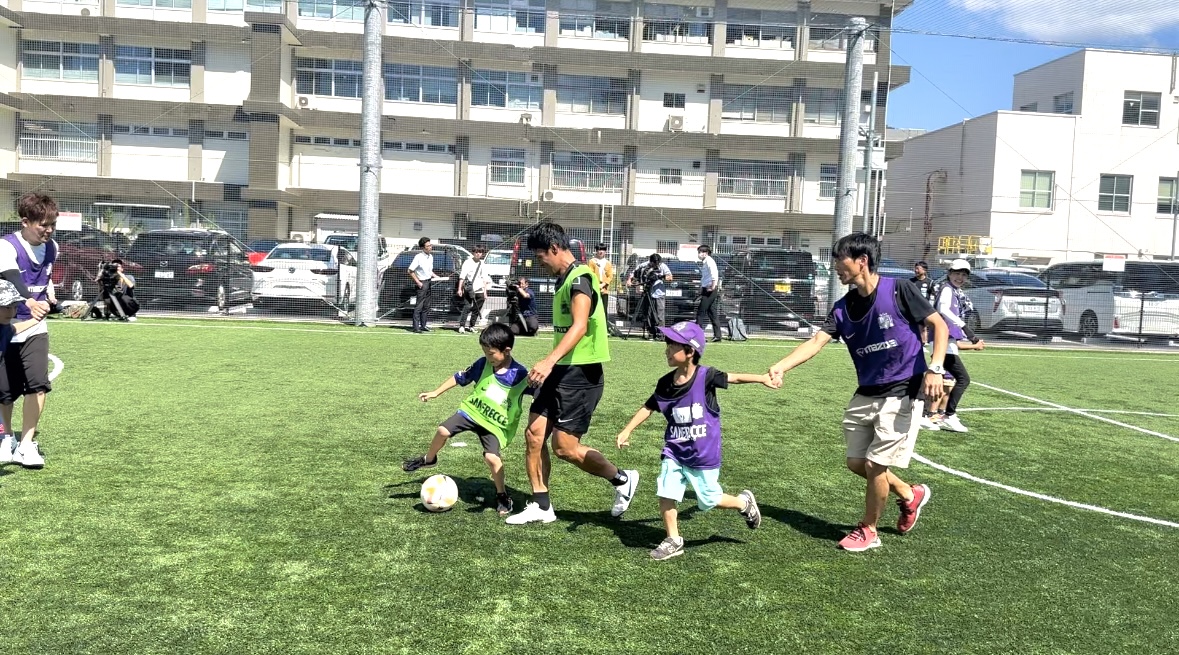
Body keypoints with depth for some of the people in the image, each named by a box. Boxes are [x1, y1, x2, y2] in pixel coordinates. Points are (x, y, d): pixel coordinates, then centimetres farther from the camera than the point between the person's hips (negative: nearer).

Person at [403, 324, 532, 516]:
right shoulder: (483, 364, -9)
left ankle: (502, 495, 3)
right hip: (471, 411, 3)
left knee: (492, 457, -21)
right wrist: (436, 392, 5)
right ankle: (428, 459, 25)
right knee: (443, 431, -8)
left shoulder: (520, 375, -19)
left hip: (495, 424, -3)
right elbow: (460, 378, 3)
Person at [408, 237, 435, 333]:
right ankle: (416, 327, -4)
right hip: (422, 283, -8)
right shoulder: (418, 257, -15)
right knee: (419, 306, -7)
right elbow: (410, 271, -14)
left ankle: (423, 325, 19)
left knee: (426, 306, 12)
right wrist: (418, 282, -15)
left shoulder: (431, 257, 9)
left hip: (429, 282, 8)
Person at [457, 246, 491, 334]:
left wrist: (485, 292, 10)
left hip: (479, 291, 5)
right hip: (469, 290, -5)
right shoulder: (468, 262, -1)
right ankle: (461, 326, -12)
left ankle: (471, 326, 16)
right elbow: (462, 276, -6)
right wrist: (460, 289, -13)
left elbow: (484, 279, 15)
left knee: (476, 310, 7)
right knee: (467, 307, -13)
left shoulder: (482, 264, 13)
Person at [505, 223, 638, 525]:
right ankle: (541, 506, 15)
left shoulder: (580, 277, -16)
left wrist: (550, 360, -42)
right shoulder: (563, 279, 14)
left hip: (581, 374, -9)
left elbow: (579, 325, -30)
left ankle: (622, 479, 13)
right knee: (534, 433, 4)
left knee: (564, 447, -7)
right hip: (561, 371, 10)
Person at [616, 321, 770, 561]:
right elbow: (649, 407, 6)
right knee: (665, 494, -6)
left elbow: (733, 378, -7)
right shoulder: (665, 384, -4)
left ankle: (744, 502, 37)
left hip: (703, 454, -4)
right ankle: (673, 540, 13)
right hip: (674, 452, 4)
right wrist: (626, 431, 2)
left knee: (709, 500, 8)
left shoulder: (705, 376, -16)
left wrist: (762, 378, -11)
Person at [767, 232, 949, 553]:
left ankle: (868, 531, 18)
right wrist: (781, 366, -28)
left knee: (875, 465, -5)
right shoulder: (843, 308, 1)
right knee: (857, 462, 11)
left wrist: (935, 369, -20)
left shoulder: (899, 290, -13)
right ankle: (910, 495, 37)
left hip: (902, 394, -6)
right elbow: (818, 340, -12)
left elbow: (939, 325, -7)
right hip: (866, 394, 7)